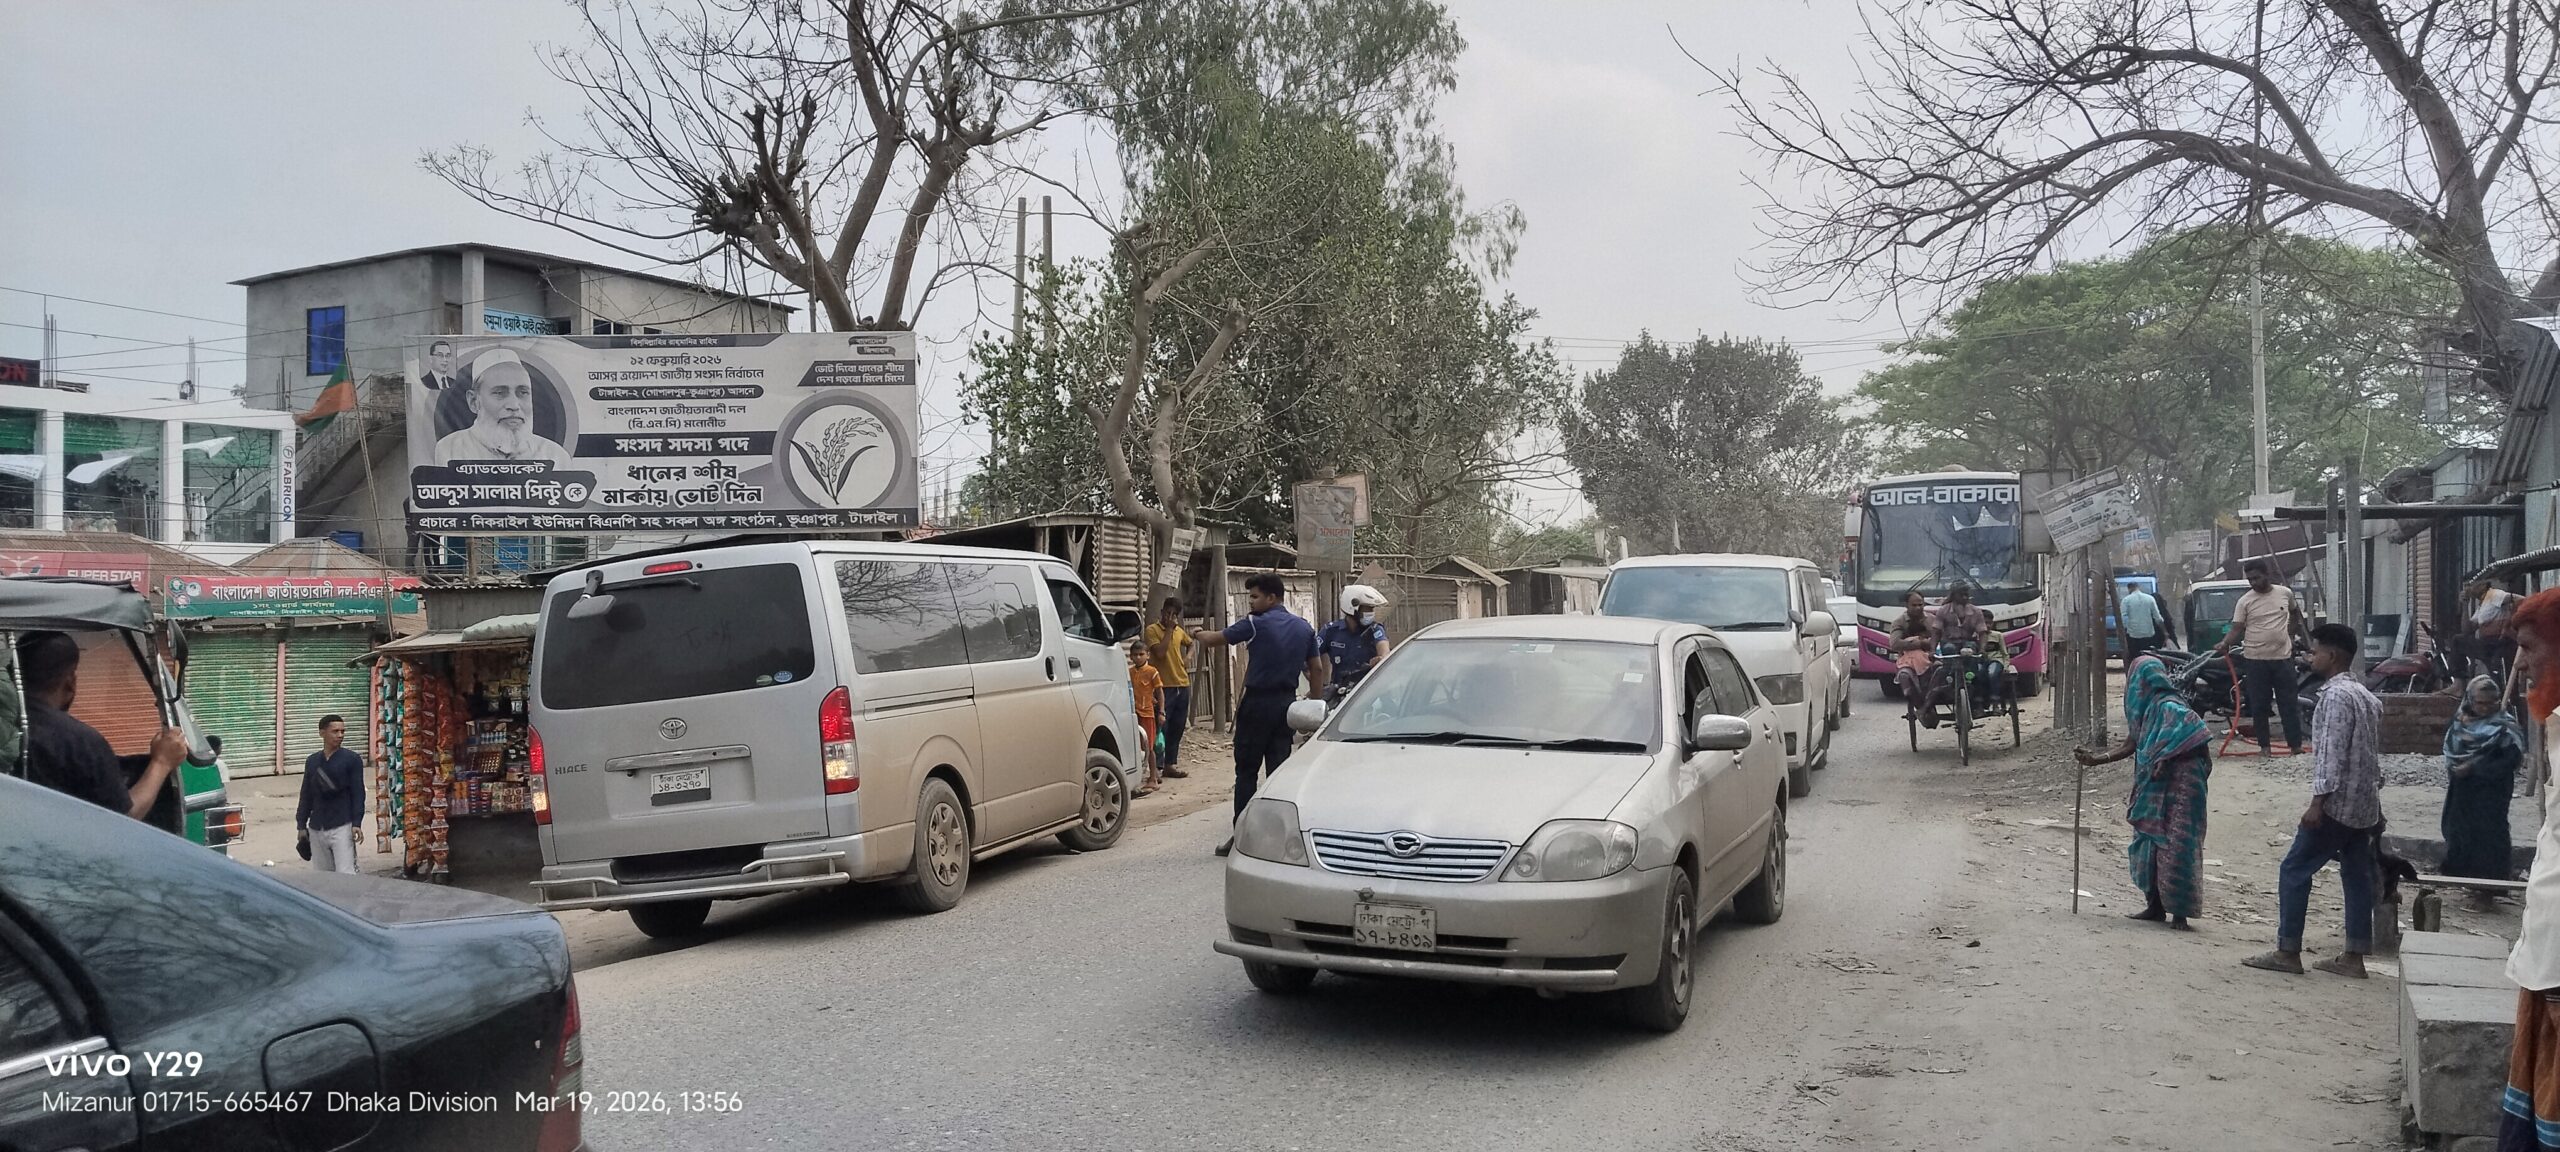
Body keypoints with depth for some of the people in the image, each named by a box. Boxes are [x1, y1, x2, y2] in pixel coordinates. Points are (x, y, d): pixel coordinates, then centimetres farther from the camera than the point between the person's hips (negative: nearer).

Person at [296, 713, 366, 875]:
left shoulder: (352, 759, -2)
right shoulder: (312, 761, 12)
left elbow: (358, 793, -5)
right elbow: (306, 796, 16)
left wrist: (356, 823, -12)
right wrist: (301, 825, 13)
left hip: (342, 827, -5)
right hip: (316, 829, 5)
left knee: (345, 874, -12)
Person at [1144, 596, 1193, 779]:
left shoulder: (1180, 631, 13)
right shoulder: (1153, 630, -5)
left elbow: (1190, 643, 33)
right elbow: (1160, 652, -19)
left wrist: (1188, 657, 13)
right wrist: (1169, 629, -15)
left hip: (1183, 684, 7)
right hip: (1164, 686, -7)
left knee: (1177, 729, 10)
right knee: (1161, 727, -8)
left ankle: (1170, 764, 18)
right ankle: (1156, 767, -6)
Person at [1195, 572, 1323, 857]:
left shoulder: (1256, 625, -10)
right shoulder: (1303, 628, 9)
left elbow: (1215, 640, -3)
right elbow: (1317, 668, 10)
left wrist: (1200, 637, 19)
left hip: (1257, 703, -6)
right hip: (1287, 703, 6)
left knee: (1246, 770, 1)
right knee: (1278, 769, 7)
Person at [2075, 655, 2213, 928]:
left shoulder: (2170, 708, -17)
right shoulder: (2147, 708, 10)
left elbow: (2196, 744, -22)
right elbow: (2132, 745, 18)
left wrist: (2165, 762, -18)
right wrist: (2096, 760, 18)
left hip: (2176, 791, -9)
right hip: (2153, 792, 9)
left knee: (2174, 848, -5)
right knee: (2149, 846, 13)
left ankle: (2179, 912, 1)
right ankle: (2155, 906, 22)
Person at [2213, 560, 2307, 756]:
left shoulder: (2285, 593, 3)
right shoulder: (2245, 601, -3)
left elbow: (2295, 612, 24)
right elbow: (2236, 629, -7)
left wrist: (2292, 631, 13)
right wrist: (2224, 644, -24)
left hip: (2282, 657, 1)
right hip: (2255, 659, -1)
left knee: (2289, 704, 5)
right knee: (2259, 706, 4)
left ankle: (2296, 745, 9)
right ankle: (2264, 746, 14)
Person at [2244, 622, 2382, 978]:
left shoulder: (2335, 696, -15)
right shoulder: (2366, 696, 15)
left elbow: (2331, 754, -21)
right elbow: (2372, 755, 19)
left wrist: (2318, 802, -22)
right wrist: (2373, 802, 23)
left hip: (2337, 804, -10)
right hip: (2363, 805, 10)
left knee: (2294, 871, -3)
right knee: (2357, 876, 9)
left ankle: (2288, 952, -1)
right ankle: (2353, 956, 12)